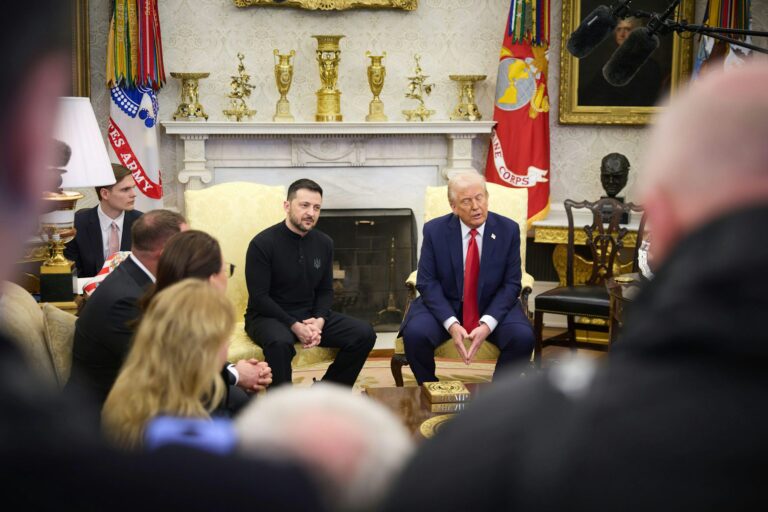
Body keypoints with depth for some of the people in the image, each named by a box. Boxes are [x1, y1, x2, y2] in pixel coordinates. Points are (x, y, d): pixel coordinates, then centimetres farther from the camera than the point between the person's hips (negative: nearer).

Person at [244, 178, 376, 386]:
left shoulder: (324, 243, 5)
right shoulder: (262, 243, -13)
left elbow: (325, 291, 10)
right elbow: (259, 297, -15)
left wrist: (319, 320, -11)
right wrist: (294, 326, -23)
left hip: (310, 315, 6)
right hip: (269, 316, -6)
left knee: (364, 334, -12)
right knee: (279, 342, -40)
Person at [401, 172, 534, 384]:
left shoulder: (508, 230, -6)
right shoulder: (434, 230, -7)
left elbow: (511, 284, -6)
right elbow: (427, 282, -8)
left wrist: (487, 324, -22)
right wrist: (451, 324, -23)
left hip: (493, 308, 1)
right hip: (445, 307, 0)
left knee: (523, 337, -27)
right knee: (414, 334, -28)